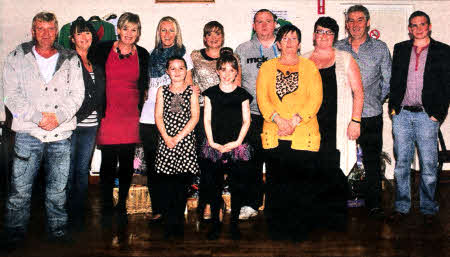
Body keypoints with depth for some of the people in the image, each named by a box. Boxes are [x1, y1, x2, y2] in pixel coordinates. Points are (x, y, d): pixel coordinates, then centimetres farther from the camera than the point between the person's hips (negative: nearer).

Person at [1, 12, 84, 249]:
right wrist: (38, 117, -12)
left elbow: (77, 94, 4)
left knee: (58, 189, 9)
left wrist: (58, 116, -11)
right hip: (28, 133, -1)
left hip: (61, 134, 1)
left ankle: (57, 229, 24)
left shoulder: (71, 60, 11)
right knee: (20, 190, 1)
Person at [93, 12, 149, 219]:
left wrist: (141, 111, 3)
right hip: (108, 114, -1)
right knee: (108, 162, 0)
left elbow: (143, 87, 11)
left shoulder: (142, 55, 6)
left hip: (131, 116, 2)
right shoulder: (104, 49, 2)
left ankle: (122, 204, 23)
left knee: (127, 162, 8)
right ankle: (107, 207, 13)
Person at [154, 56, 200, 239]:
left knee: (182, 185, -1)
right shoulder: (162, 91, 13)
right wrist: (166, 137, -10)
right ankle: (169, 225, 5)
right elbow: (158, 116, 5)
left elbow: (194, 117, -1)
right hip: (165, 141, 1)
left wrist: (178, 137, -10)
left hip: (186, 142, -1)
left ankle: (179, 223, 9)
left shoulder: (192, 91, 8)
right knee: (166, 186, -2)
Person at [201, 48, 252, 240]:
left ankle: (234, 223, 15)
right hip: (214, 147, 1)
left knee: (237, 186, 1)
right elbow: (207, 119, 4)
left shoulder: (242, 94, 6)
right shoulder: (211, 93, 7)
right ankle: (215, 223, 16)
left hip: (237, 147, 0)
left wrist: (237, 142, -7)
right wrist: (212, 142, -6)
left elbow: (246, 120, 4)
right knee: (214, 186, 3)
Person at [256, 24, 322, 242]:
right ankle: (277, 230, 14)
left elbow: (315, 99, 0)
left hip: (304, 135, -1)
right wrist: (278, 119, -12)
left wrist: (294, 121, -12)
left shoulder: (309, 67, 10)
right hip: (274, 135, 1)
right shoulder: (267, 67, 14)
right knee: (276, 183, 2)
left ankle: (300, 231, 11)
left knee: (303, 182, -1)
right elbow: (262, 98, 4)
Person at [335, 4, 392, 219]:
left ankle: (374, 204, 17)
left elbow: (387, 81, 9)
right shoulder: (336, 48, 6)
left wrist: (375, 102, 8)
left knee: (372, 161, 5)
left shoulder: (380, 48, 4)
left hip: (371, 115, -1)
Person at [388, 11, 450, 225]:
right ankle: (402, 207, 18)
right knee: (401, 163, 7)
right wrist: (393, 107, 4)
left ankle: (428, 209, 17)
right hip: (402, 114, 3)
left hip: (426, 115, -2)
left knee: (428, 166, 1)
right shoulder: (400, 49, 12)